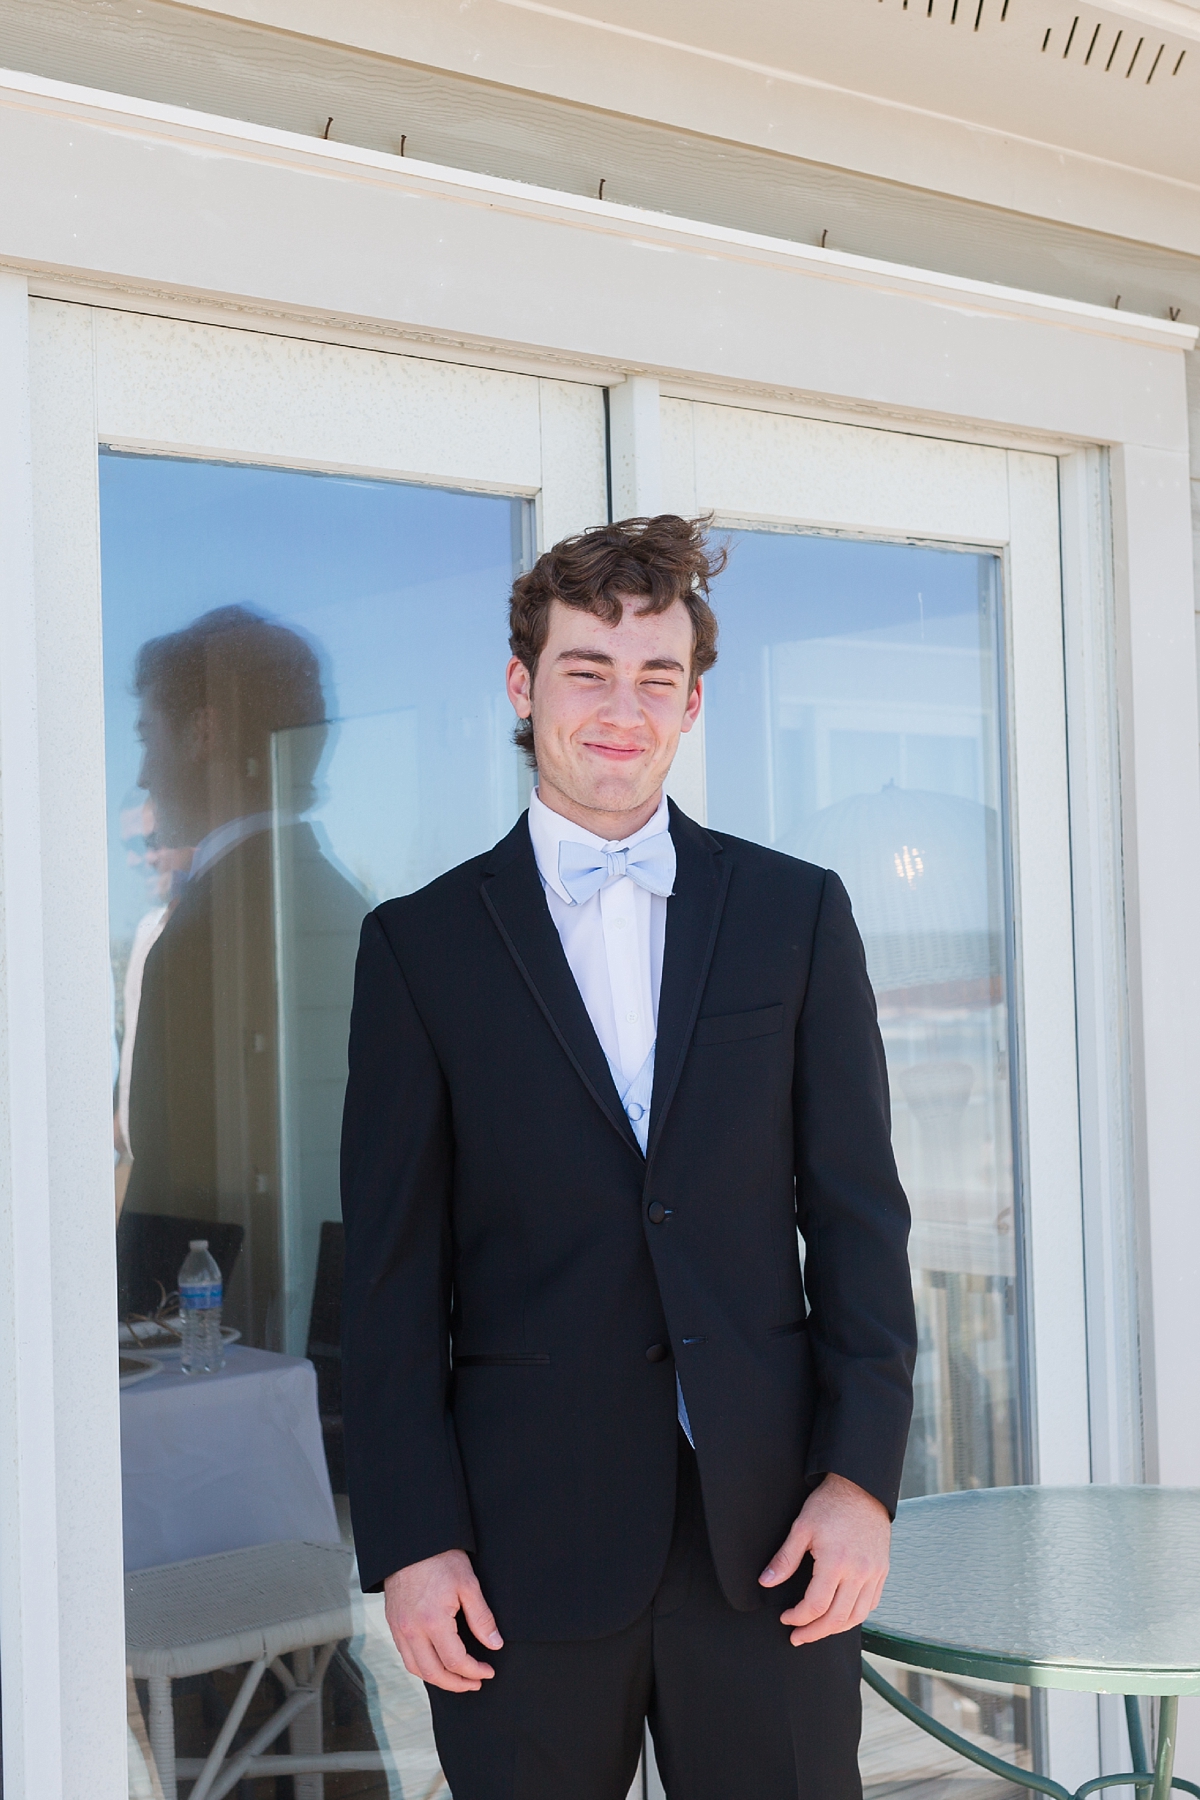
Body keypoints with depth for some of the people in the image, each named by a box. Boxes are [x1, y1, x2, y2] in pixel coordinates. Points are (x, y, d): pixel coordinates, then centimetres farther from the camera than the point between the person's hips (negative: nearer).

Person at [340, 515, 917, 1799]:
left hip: (768, 1525, 1)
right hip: (525, 1541, -1)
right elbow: (393, 1270, 1)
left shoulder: (797, 914, 7)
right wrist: (410, 1542, -5)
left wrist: (861, 1475, -3)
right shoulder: (421, 944, 3)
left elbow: (857, 1211, 5)